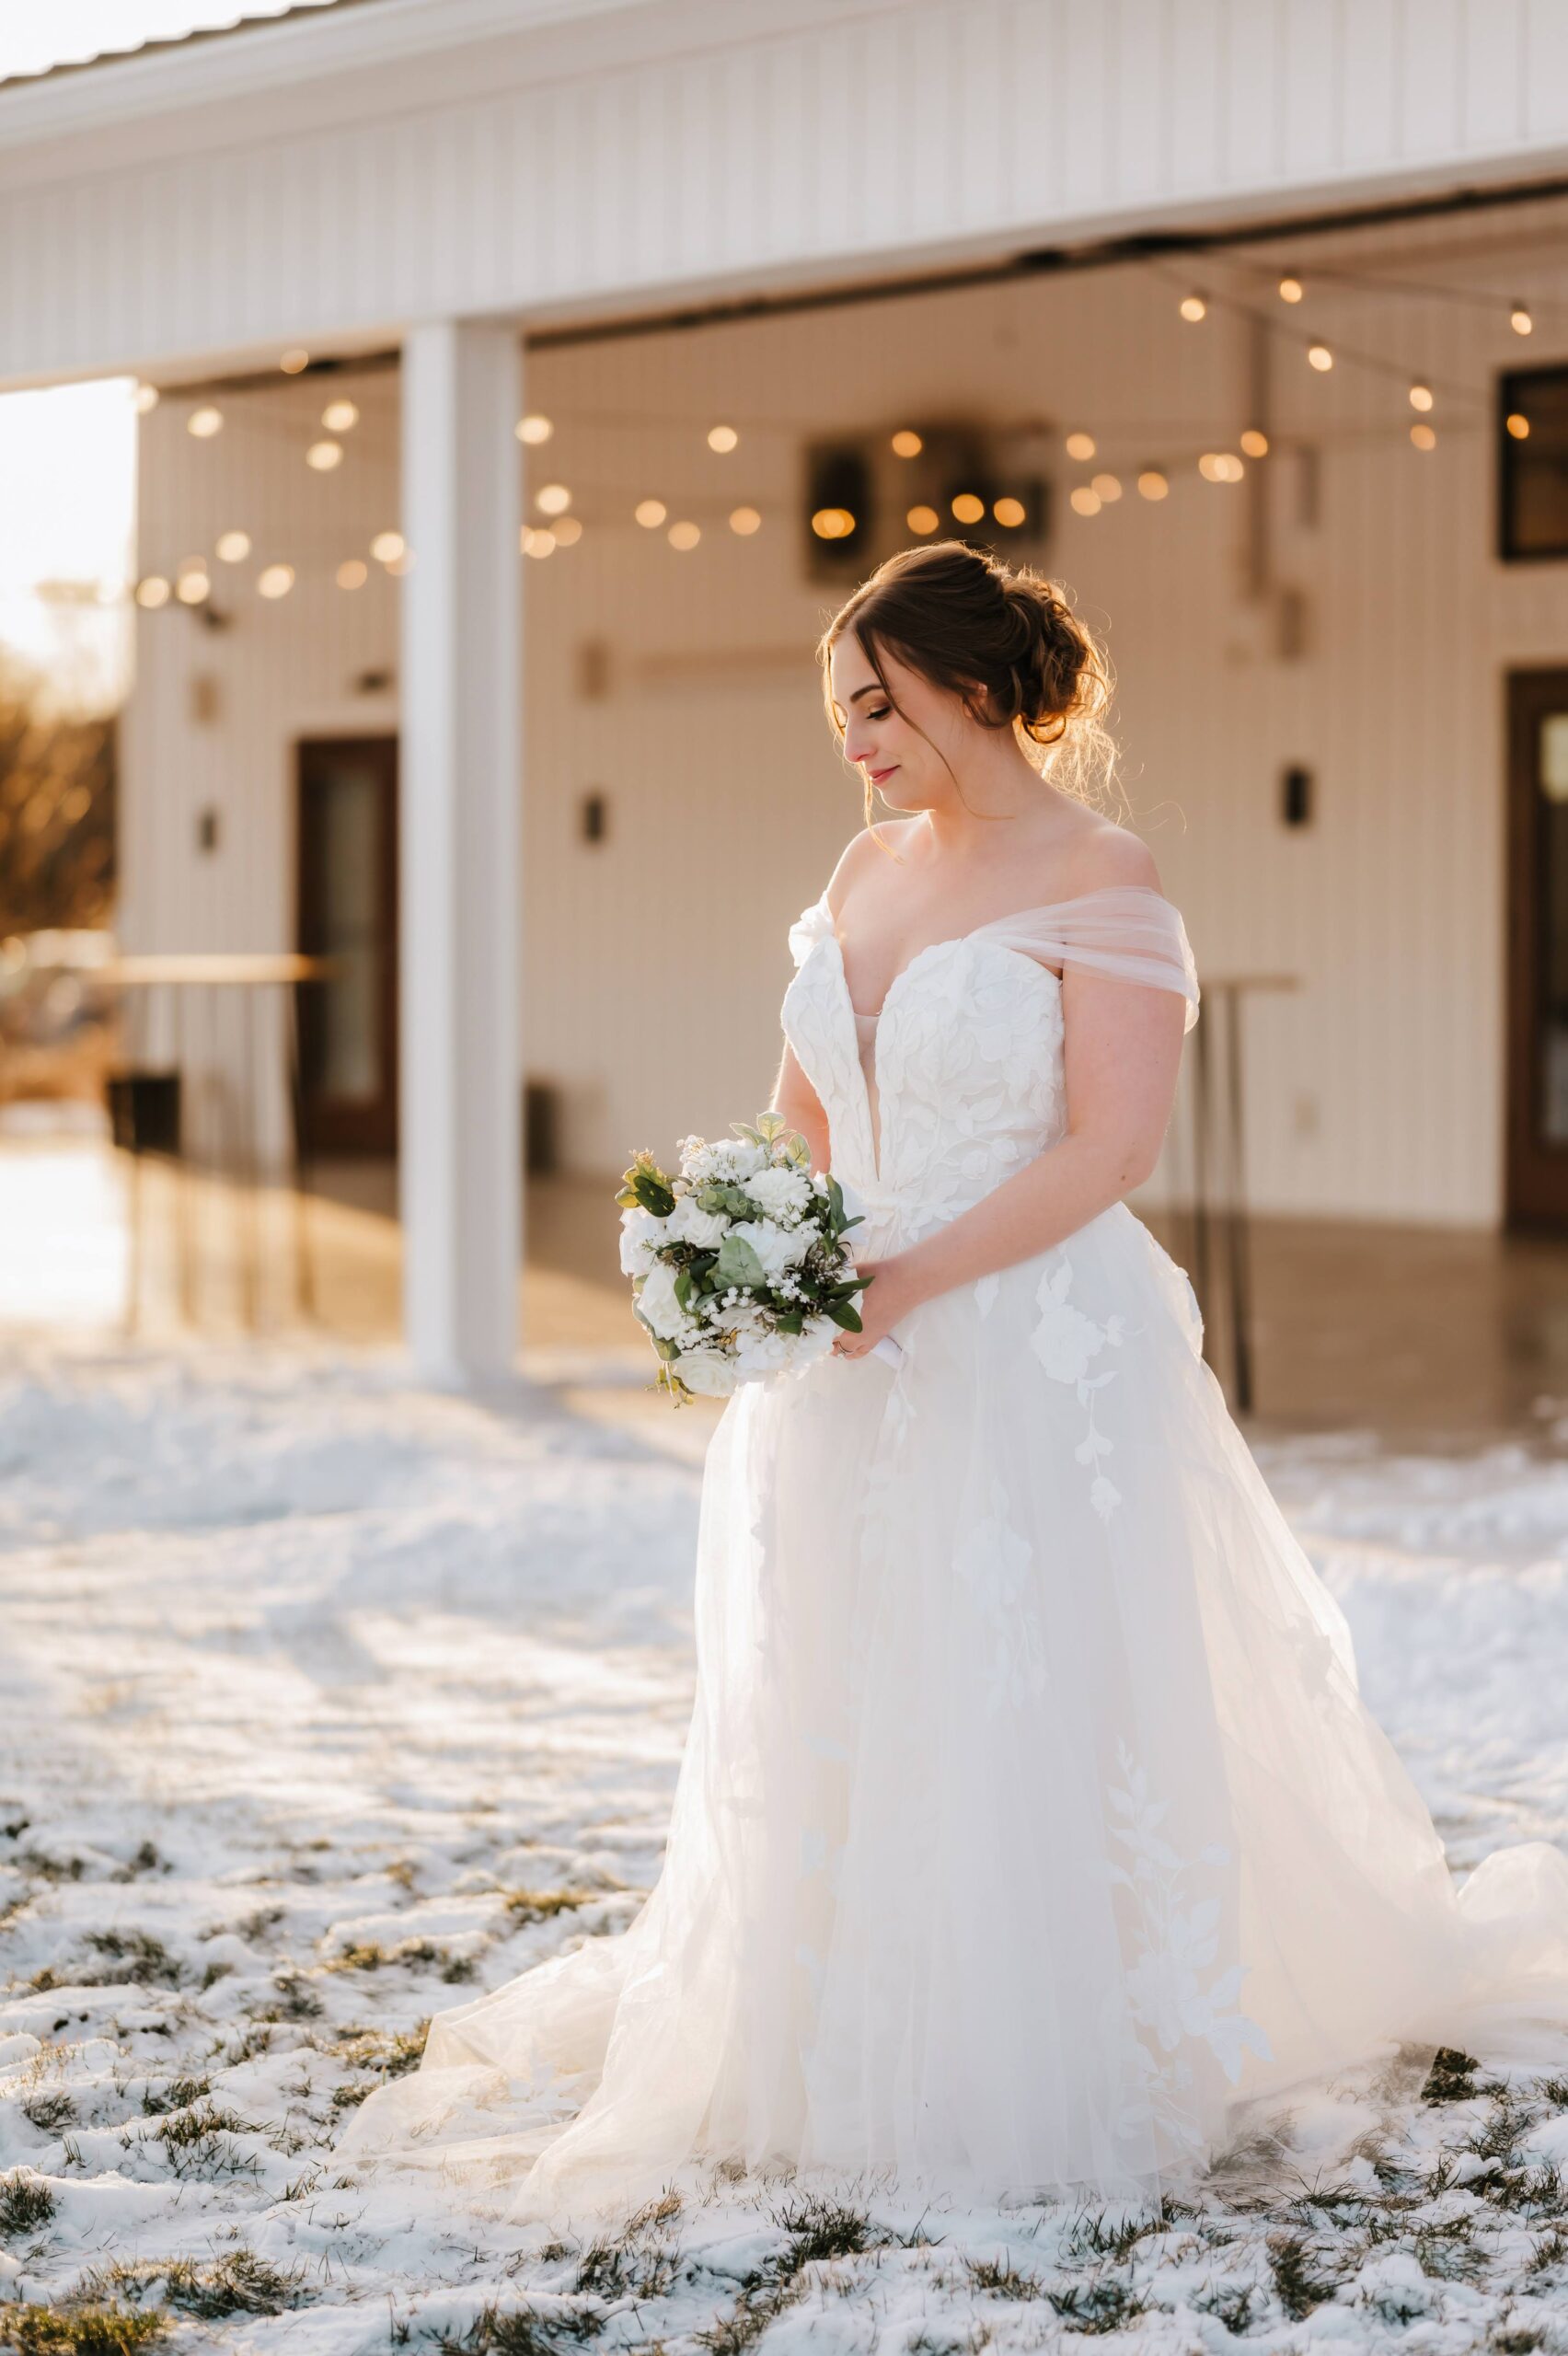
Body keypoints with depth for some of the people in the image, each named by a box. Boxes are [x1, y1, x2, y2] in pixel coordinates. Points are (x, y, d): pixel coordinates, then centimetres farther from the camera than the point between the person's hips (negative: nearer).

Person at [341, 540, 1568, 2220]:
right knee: (843, 1731, 9)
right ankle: (850, 2065, 21)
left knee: (1035, 1728, -1)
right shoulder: (866, 873, 12)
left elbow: (1111, 1147, -17)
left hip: (1039, 1362, -7)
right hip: (865, 1376, 7)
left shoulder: (1100, 883, -10)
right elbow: (805, 1110, 16)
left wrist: (900, 1282, -20)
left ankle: (1045, 2090, 12)